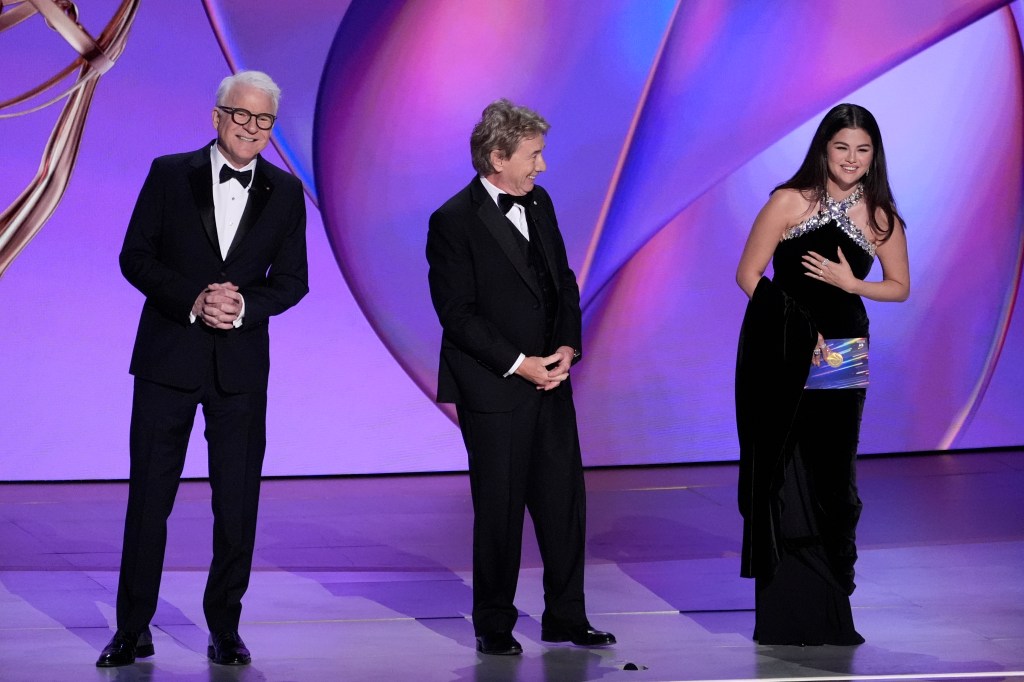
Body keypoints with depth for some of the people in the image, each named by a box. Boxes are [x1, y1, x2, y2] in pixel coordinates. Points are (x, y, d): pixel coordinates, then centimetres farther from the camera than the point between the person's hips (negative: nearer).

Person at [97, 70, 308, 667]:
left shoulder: (285, 192, 6)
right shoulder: (170, 175, 1)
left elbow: (291, 280, 5)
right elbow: (135, 257, -2)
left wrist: (244, 306, -14)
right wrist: (193, 300, -16)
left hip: (241, 365, 1)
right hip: (167, 358, -1)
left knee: (238, 505, 3)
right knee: (149, 498, 2)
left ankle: (225, 629, 16)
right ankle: (133, 630, 12)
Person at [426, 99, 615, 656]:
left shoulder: (539, 203, 10)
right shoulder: (454, 221, -12)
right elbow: (457, 313, -14)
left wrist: (567, 348, -1)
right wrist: (519, 364, -16)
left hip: (550, 380, 6)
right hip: (493, 390, -6)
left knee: (564, 501, 8)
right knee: (499, 508, 3)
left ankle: (566, 617, 19)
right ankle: (494, 626, 16)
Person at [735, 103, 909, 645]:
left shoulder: (880, 217, 3)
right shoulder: (790, 202, -4)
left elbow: (899, 286, 12)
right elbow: (748, 274, -3)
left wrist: (850, 283, -8)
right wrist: (796, 325, -10)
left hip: (841, 357, 2)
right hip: (779, 355, -2)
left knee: (832, 479, 5)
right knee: (784, 478, -2)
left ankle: (829, 611, 17)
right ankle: (787, 614, 7)